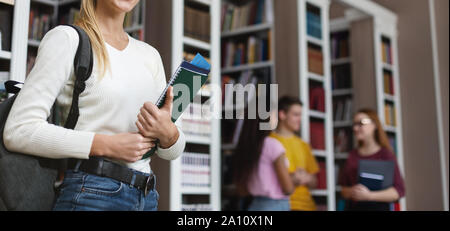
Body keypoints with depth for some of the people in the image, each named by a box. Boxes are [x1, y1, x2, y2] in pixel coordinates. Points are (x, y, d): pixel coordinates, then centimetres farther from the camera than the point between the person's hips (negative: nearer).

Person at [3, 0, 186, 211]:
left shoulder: (150, 55, 14)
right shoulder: (66, 39, -3)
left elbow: (172, 151, 13)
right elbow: (18, 131, -12)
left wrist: (168, 132, -10)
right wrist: (107, 144, -16)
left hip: (146, 197, 6)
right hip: (90, 194, -5)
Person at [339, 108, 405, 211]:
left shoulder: (386, 154, -1)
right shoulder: (353, 155, 10)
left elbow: (399, 191, -6)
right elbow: (344, 189, 15)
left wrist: (369, 195, -16)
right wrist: (351, 192, -8)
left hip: (378, 207, -3)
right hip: (352, 207, 3)